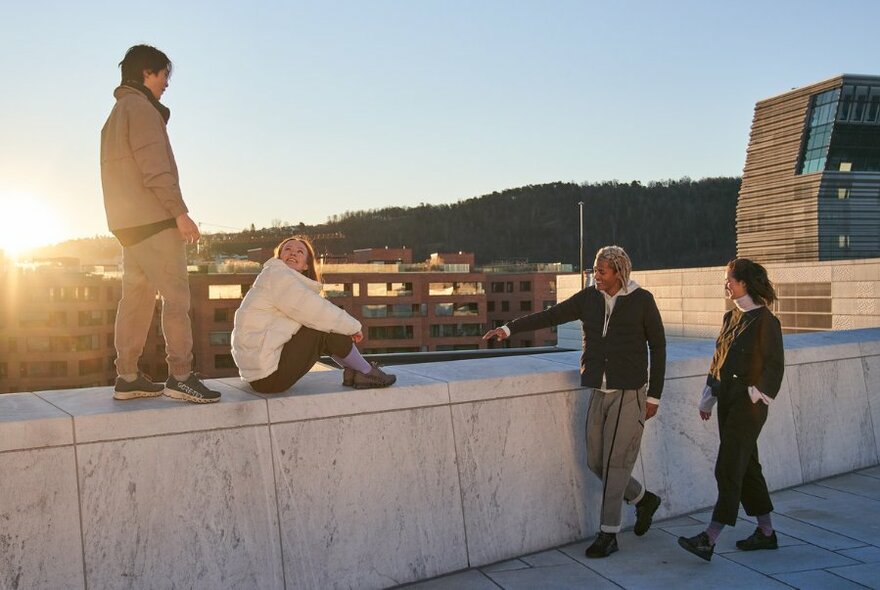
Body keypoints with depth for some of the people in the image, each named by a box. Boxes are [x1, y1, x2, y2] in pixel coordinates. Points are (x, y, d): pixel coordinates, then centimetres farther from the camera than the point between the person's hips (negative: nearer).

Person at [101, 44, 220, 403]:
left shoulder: (117, 113, 24)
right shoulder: (141, 108, -7)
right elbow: (154, 167, -17)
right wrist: (180, 212, -18)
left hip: (128, 222, 10)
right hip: (153, 220, -10)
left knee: (136, 297, 9)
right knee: (176, 296, -9)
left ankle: (127, 377, 10)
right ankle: (180, 376, -11)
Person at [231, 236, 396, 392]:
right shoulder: (276, 274, -10)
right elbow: (316, 312, -14)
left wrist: (349, 327, 2)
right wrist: (353, 327, -2)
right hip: (268, 375, -9)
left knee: (327, 325, 12)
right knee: (328, 330, -9)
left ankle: (353, 373, 12)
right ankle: (367, 373, 6)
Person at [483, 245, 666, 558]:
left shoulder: (642, 301, -6)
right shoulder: (589, 298, 3)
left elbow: (658, 347, -1)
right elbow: (550, 315, -1)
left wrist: (654, 395, -2)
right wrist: (509, 328, -12)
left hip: (629, 394, -5)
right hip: (599, 392, 5)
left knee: (615, 462, -3)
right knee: (596, 461, 9)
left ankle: (608, 533, 9)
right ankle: (643, 499, 32)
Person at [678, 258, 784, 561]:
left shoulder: (765, 321, -11)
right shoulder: (730, 317, 13)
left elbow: (774, 366, -10)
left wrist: (757, 397, -14)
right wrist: (708, 399, 17)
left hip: (748, 404, -8)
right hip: (727, 401, 8)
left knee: (728, 468, -9)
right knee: (746, 465, 14)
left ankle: (710, 539, -9)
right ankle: (766, 531, 27)